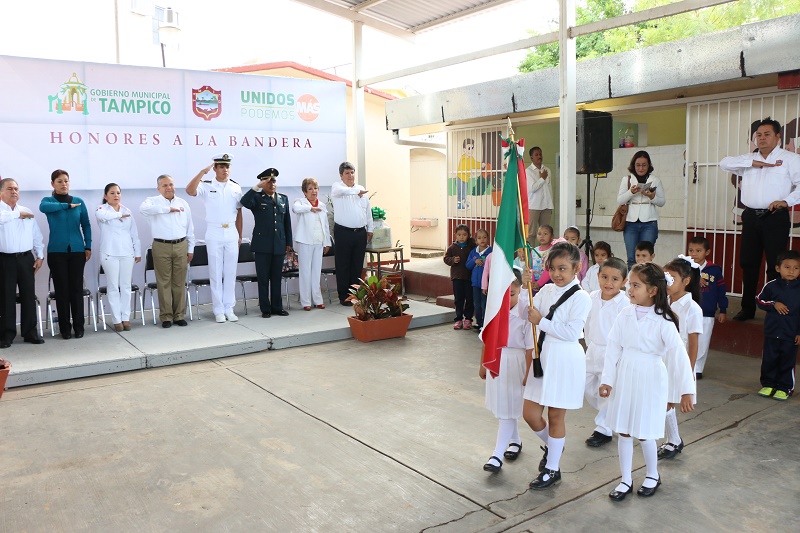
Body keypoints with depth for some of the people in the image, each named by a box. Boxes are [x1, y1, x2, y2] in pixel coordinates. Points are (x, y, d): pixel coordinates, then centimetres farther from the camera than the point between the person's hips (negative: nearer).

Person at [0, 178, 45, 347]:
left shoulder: (27, 211, 13)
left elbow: (37, 236, 13)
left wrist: (40, 256, 6)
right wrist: (17, 214, -16)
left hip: (26, 259, 3)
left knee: (28, 296, 6)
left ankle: (30, 332, 13)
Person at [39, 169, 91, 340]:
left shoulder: (79, 201, 7)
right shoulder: (48, 200, 3)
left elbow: (86, 225, 9)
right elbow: (43, 207, -22)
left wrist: (88, 247, 3)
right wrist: (67, 205, -16)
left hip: (77, 250, 1)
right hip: (57, 251, -1)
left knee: (77, 288, 3)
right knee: (61, 290, 4)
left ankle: (78, 327, 12)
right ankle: (65, 328, 13)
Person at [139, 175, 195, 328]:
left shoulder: (183, 203, 13)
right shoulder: (153, 201, 2)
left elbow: (190, 228, 16)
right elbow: (143, 208, -23)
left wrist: (191, 249, 13)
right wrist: (168, 209, -22)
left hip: (181, 246, 3)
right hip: (161, 247, -3)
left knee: (179, 283, 6)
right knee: (164, 283, 1)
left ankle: (179, 315, 13)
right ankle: (166, 316, 8)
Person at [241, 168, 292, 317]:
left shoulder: (283, 199, 13)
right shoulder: (257, 198, 0)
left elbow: (287, 222, 14)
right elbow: (244, 202, -22)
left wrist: (288, 242, 11)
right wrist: (257, 187, -23)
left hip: (279, 245, 4)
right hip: (262, 245, -3)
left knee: (277, 277, 10)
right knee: (263, 278, 2)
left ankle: (277, 307, 19)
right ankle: (265, 309, 9)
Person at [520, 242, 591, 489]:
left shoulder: (580, 297, -12)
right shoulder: (546, 290, 7)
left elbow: (572, 332, -19)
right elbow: (529, 312, 1)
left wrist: (541, 321, -17)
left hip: (565, 360, -6)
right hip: (543, 356, 6)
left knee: (555, 415, 6)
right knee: (530, 414, 7)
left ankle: (552, 469, 24)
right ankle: (552, 446, 37)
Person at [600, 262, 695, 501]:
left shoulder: (663, 321, -13)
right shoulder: (625, 315, -2)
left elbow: (679, 356, -13)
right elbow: (613, 347, 1)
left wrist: (686, 391, -14)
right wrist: (607, 379, 1)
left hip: (650, 379, -4)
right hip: (625, 378, 4)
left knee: (644, 433, 6)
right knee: (623, 431, 10)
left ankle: (653, 476, 33)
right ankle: (626, 480, 26)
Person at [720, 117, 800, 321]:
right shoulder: (749, 159, 15)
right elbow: (724, 163, 2)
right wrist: (752, 163, -7)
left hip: (775, 217, -4)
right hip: (751, 217, 5)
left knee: (776, 266, -4)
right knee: (748, 263, 9)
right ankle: (747, 308, 19)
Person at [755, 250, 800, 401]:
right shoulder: (771, 286, -3)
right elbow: (760, 301, 7)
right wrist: (774, 304, -11)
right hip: (771, 332, 1)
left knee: (787, 362, 6)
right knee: (769, 360, 9)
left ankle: (785, 388, 20)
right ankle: (768, 384, 25)